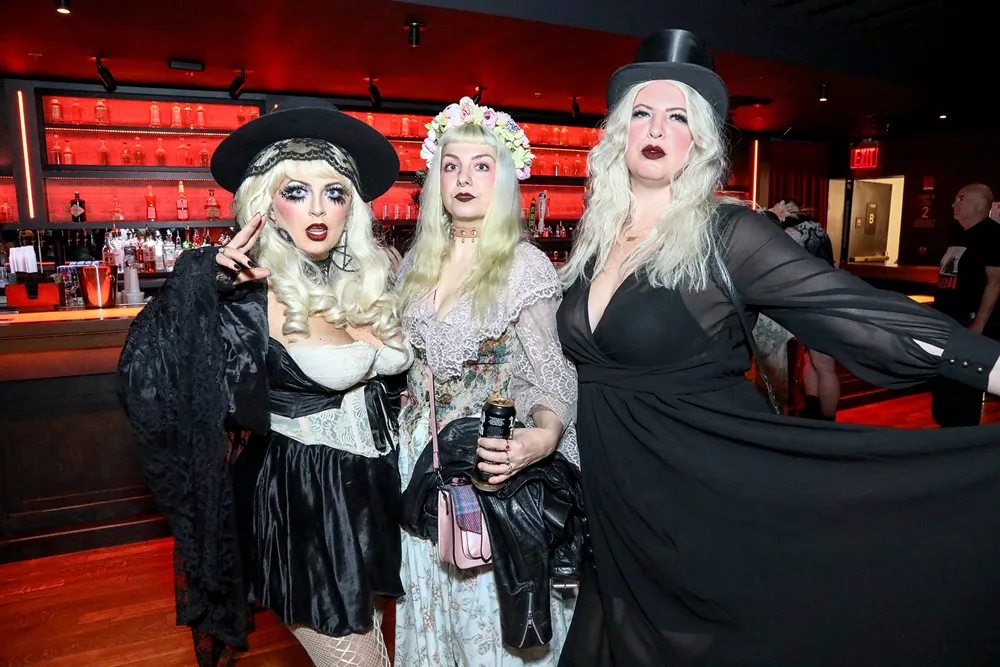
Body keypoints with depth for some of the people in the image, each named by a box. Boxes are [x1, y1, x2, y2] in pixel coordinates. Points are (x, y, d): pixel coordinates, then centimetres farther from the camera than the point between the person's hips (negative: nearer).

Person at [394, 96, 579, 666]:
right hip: (422, 456, 5)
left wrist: (543, 437, -32)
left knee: (489, 603, 10)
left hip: (492, 461, -5)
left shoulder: (526, 266, -12)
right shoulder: (418, 262, 5)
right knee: (431, 599, 20)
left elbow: (550, 376, -15)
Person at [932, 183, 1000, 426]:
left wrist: (979, 325, -23)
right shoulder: (961, 234, 16)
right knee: (943, 385, 16)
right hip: (948, 323, 9)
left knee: (963, 389, -3)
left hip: (970, 323, -9)